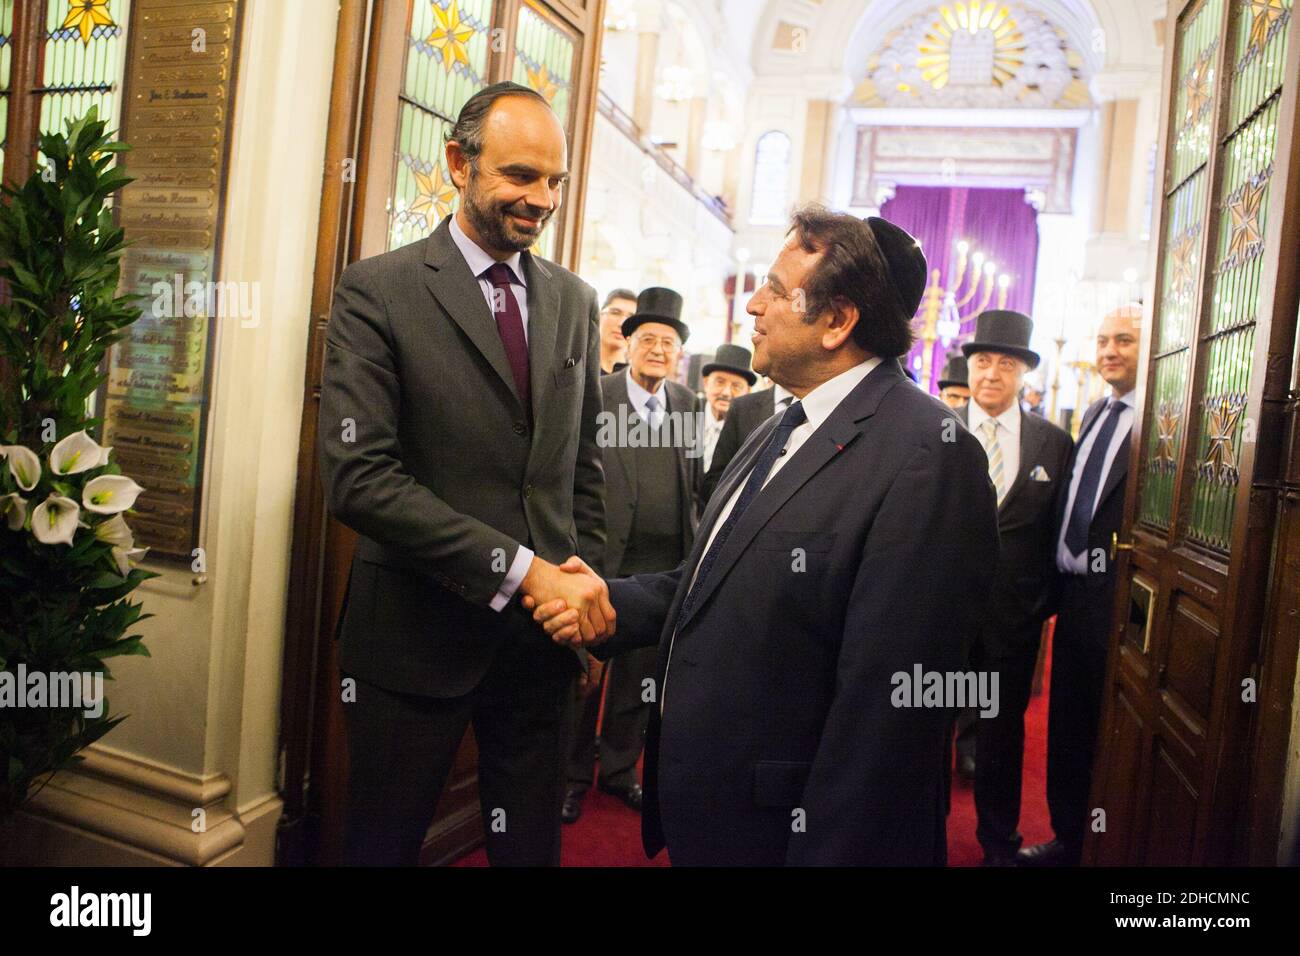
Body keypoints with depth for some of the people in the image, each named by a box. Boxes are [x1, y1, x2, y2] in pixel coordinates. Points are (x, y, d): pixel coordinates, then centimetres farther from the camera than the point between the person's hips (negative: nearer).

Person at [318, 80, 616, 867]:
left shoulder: (575, 301, 8)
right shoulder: (377, 291, -8)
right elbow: (358, 476, -17)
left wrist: (581, 581, -1)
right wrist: (521, 570, -20)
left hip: (543, 626, 4)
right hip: (418, 628, -3)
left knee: (532, 842, 17)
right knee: (385, 842, 15)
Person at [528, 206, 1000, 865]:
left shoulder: (928, 456, -22)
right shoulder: (782, 428, 8)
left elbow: (888, 707, -25)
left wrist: (826, 851, -21)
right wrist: (613, 602, -5)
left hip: (785, 829, -8)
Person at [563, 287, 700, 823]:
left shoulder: (689, 405, 8)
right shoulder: (593, 397, -5)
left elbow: (694, 482, 11)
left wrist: (693, 554, 5)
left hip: (665, 568, 4)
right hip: (603, 563, -4)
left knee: (639, 680, 16)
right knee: (584, 675, 9)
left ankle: (619, 770, 34)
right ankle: (572, 776, 28)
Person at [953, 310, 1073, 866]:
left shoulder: (1054, 443, 2)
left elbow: (1056, 531, 5)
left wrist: (1047, 601, 1)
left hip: (1015, 612, 1)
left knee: (1003, 730, 15)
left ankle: (999, 842, 33)